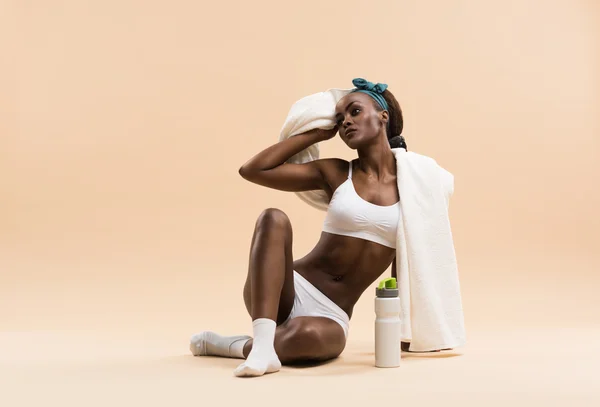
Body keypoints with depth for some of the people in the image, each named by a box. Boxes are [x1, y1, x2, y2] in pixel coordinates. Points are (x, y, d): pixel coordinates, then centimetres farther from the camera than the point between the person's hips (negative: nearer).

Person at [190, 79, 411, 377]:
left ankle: (229, 345, -12)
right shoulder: (335, 173, 6)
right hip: (286, 294, 1)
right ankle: (262, 344, -35)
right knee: (274, 218, -30)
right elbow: (252, 170, -2)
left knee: (311, 334, -40)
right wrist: (316, 133, 5)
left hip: (331, 316, -1)